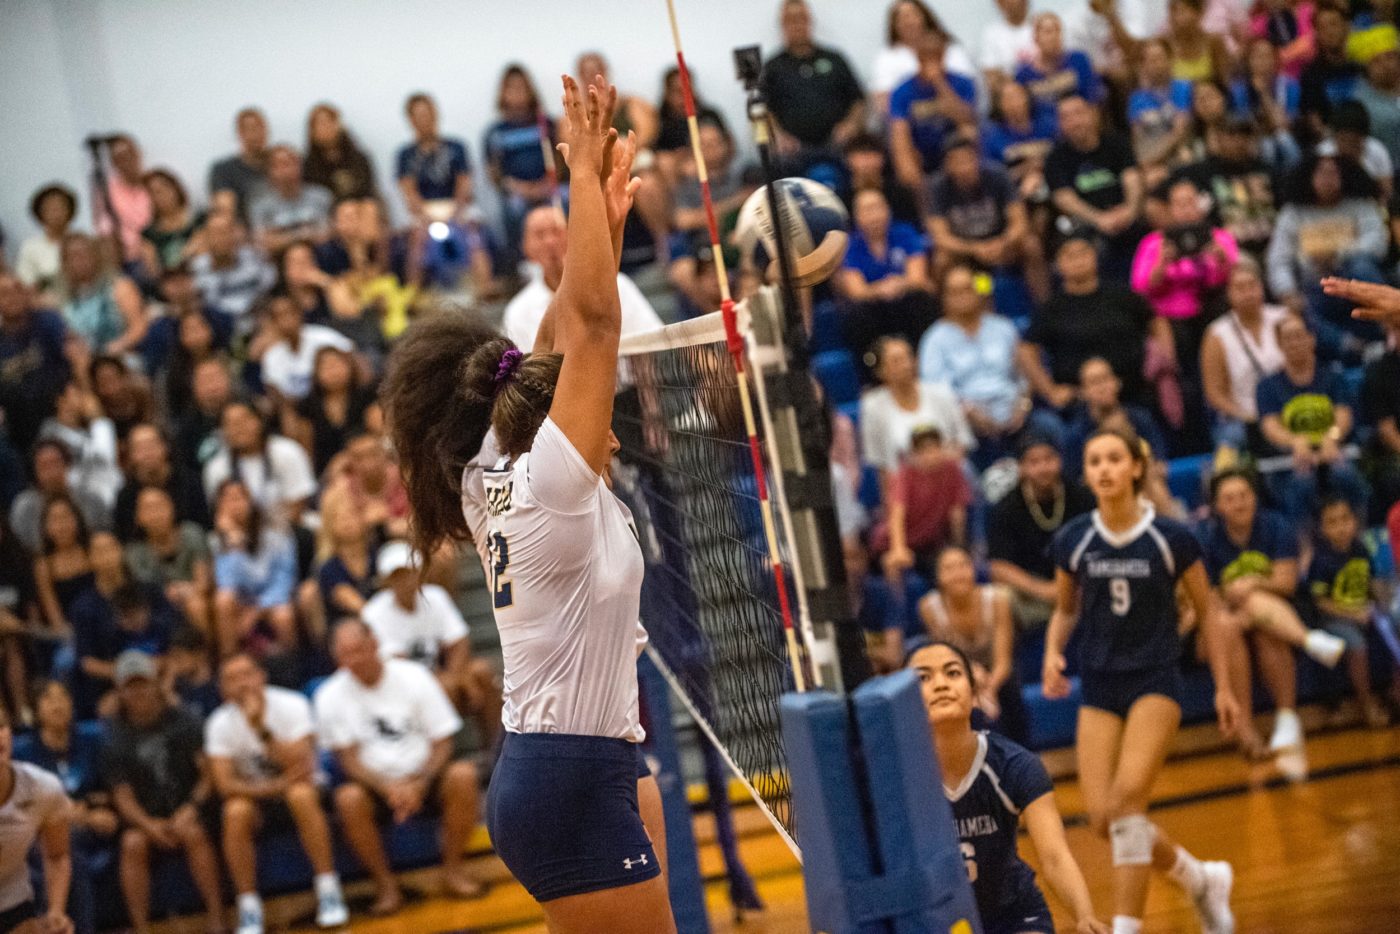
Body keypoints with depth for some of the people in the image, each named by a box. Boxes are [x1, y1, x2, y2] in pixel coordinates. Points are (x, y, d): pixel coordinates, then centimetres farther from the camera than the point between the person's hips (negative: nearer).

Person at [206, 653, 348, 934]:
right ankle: (249, 908, -26)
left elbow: (301, 769, -24)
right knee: (236, 812, -32)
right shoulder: (220, 724, -8)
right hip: (257, 796, 2)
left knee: (300, 795, -36)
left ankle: (328, 893, -29)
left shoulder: (291, 706, -14)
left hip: (301, 790, -2)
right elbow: (224, 784, -15)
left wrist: (262, 729, -33)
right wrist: (273, 788, -27)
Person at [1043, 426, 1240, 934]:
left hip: (1155, 681, -3)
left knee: (1126, 798, -23)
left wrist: (1223, 687, 5)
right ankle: (1202, 880, 21)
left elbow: (1207, 612, 4)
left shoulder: (1172, 539, -7)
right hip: (1099, 686, 4)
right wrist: (1053, 653, -4)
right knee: (1102, 818, -5)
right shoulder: (1072, 541, 0)